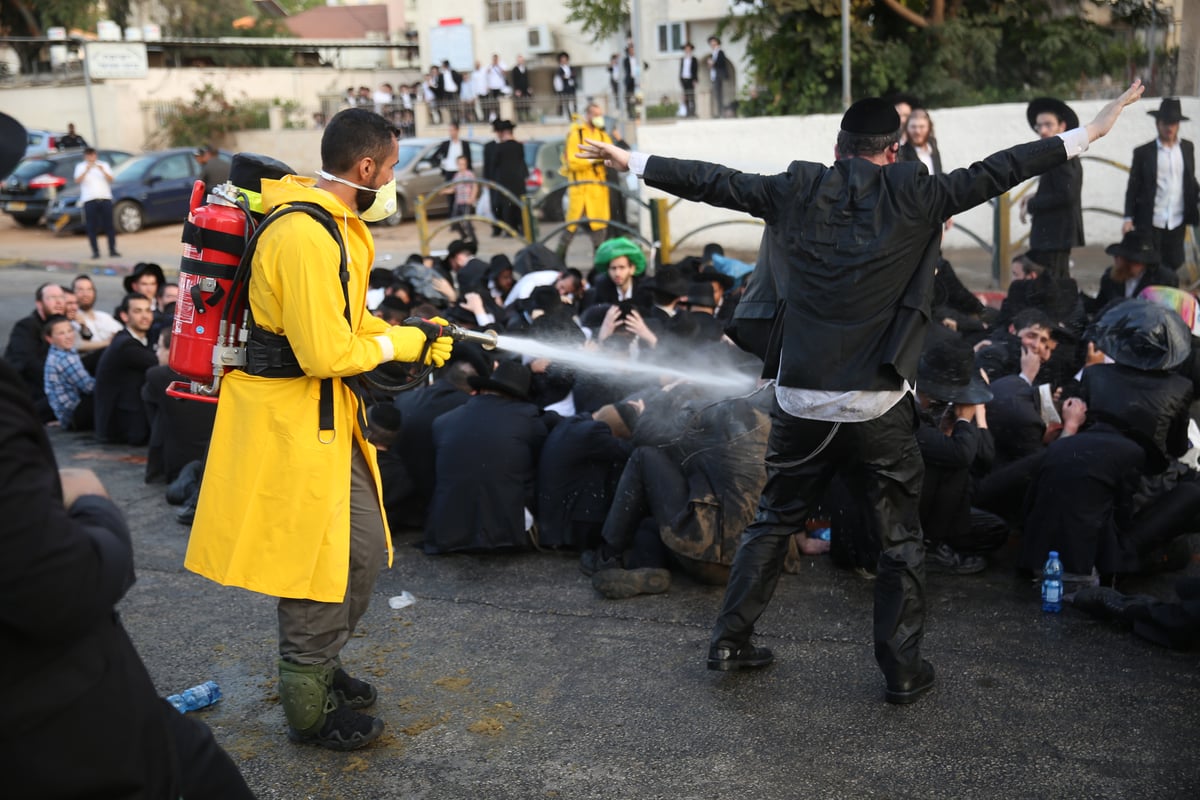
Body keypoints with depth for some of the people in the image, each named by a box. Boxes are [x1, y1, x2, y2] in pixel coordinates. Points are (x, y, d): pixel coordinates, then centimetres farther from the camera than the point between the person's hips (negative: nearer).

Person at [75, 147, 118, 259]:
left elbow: (110, 179, 2)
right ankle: (95, 251, 0)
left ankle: (112, 250, 1)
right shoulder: (80, 167, 8)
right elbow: (77, 180, -7)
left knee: (109, 225, -1)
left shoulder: (104, 165, 13)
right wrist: (86, 170, -20)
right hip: (89, 200, -1)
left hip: (105, 199, 1)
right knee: (91, 227, -3)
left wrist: (103, 171, -15)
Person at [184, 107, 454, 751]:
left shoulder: (334, 225, 10)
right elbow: (327, 352, -26)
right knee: (319, 565, 1)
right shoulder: (305, 237, -24)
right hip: (291, 423, -10)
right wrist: (400, 345, -11)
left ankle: (318, 667, 36)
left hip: (328, 417, 10)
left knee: (362, 550, 17)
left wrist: (415, 335, 6)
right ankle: (309, 710, 19)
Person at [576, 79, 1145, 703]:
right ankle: (902, 670, 18)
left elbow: (712, 181, 10)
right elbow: (994, 173, -1)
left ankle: (730, 640, 24)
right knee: (900, 540, 12)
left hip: (799, 400, 3)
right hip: (878, 407, -3)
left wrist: (630, 160, 21)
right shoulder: (913, 196, -4)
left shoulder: (798, 191, 4)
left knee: (772, 523, 18)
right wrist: (1087, 132, 7)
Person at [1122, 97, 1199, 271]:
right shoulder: (1143, 152, -2)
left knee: (1173, 264, 8)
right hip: (1150, 223, -3)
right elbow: (1133, 187, 0)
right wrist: (1128, 218, -5)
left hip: (1177, 222, 3)